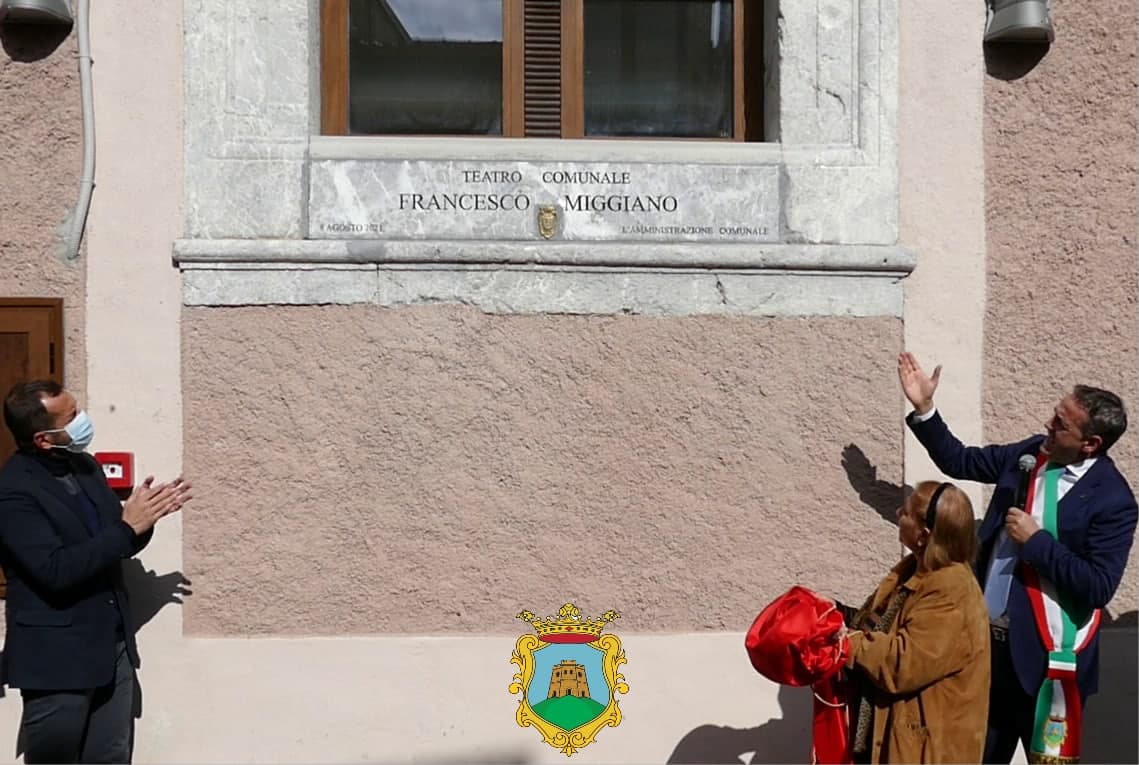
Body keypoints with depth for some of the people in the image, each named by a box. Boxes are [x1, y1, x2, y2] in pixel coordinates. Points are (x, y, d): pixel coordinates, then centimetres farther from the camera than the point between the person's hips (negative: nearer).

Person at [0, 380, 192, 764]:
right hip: (57, 659, -7)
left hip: (113, 647, 7)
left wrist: (141, 518, -8)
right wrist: (127, 526, -22)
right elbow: (56, 570, -25)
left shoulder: (84, 465, 7)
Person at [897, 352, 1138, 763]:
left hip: (1047, 656, -6)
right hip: (990, 641, 6)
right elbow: (960, 461, 12)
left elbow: (1098, 588, -22)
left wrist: (1036, 540, -21)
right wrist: (924, 408, 2)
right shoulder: (1029, 454, 0)